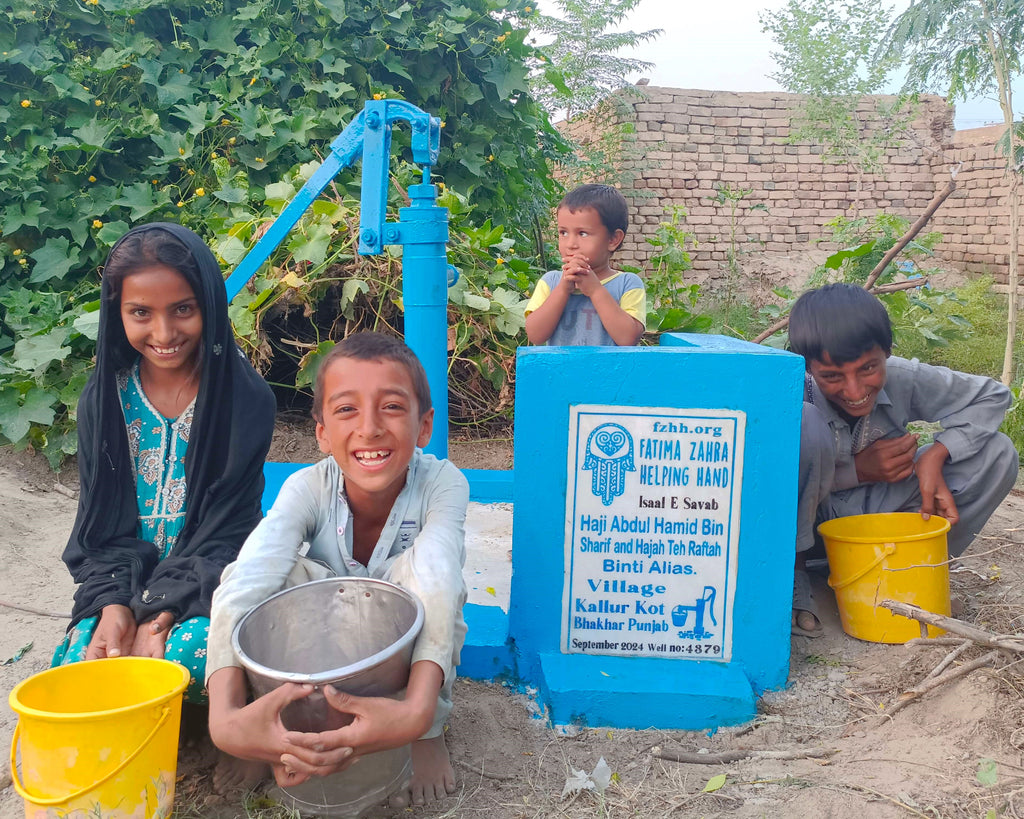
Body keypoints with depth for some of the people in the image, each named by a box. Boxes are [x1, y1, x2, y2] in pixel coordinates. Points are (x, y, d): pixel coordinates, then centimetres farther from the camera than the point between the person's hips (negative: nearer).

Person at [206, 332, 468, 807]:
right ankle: (301, 734, -14)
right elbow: (242, 587, -40)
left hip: (407, 640, -1)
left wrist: (418, 709, -62)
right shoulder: (309, 488, -24)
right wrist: (225, 714, -58)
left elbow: (437, 578, -45)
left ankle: (428, 733, -15)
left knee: (426, 564, -34)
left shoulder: (442, 483, -27)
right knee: (280, 570, -30)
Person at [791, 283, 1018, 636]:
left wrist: (936, 455, -19)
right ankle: (791, 569, -18)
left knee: (997, 454, -11)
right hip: (807, 515, -4)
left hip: (870, 508, 4)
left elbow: (992, 395, -3)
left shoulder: (904, 379, -17)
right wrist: (857, 471, -27)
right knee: (804, 425, -38)